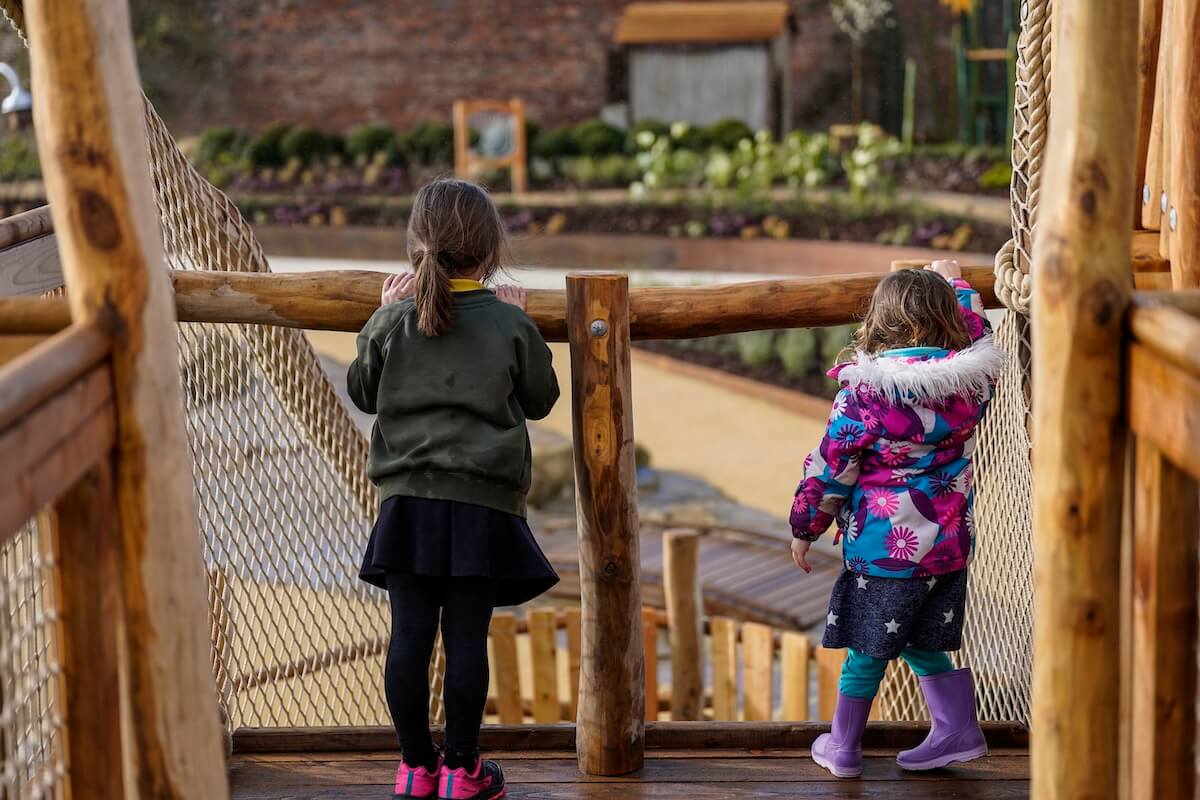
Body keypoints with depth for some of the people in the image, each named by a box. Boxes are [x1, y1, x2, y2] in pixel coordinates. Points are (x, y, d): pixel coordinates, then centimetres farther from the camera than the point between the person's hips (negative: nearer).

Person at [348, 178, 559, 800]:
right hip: (483, 502, -2)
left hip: (407, 500, 2)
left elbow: (362, 393, 16)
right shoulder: (511, 325, -3)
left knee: (409, 635, 5)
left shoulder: (392, 322, 1)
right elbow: (540, 400, 11)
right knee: (467, 638, 2)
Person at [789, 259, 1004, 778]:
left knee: (867, 649, 9)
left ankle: (842, 748, 22)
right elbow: (976, 333, 19)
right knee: (924, 643, 21)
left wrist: (805, 528, 3)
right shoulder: (971, 379, -6)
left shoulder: (865, 390, -18)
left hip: (884, 546, -4)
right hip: (949, 541, 5)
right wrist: (953, 281, 34)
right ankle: (958, 730, 25)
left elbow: (830, 466, -10)